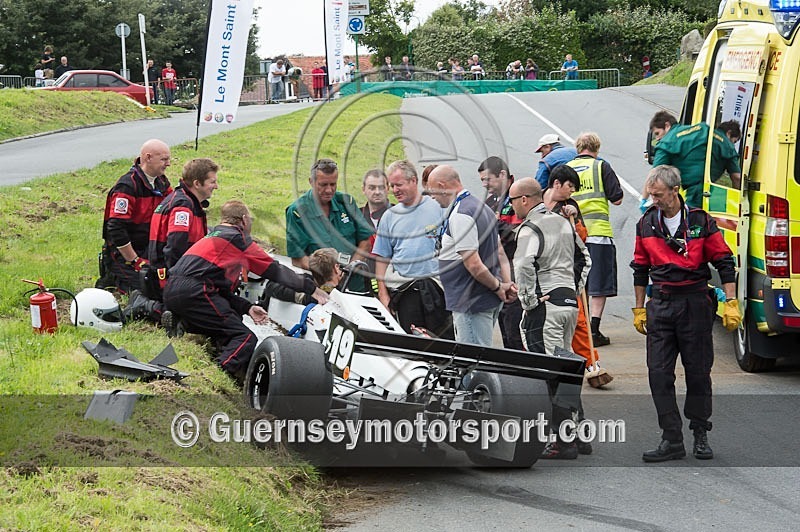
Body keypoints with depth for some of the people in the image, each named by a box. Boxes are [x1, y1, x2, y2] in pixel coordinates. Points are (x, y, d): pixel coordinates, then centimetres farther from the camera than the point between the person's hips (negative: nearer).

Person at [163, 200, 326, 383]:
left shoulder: (212, 237, 31)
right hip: (194, 292, -9)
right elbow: (275, 270, 11)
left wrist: (247, 308, 15)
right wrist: (311, 288, 19)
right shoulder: (238, 238, 8)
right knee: (246, 339, -12)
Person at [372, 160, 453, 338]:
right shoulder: (389, 217, 13)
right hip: (405, 290, 3)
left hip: (437, 286, -3)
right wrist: (382, 292, 7)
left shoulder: (438, 207, 3)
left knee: (444, 338, -5)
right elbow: (382, 257, 15)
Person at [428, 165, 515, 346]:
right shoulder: (482, 207, 16)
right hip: (489, 300, 10)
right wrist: (507, 283, 7)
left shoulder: (459, 215, -17)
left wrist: (498, 287, -9)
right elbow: (500, 253, 18)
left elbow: (473, 264, -22)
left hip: (472, 302, -10)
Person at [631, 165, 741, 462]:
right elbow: (640, 269, 17)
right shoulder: (646, 224, 7)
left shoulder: (700, 222, -4)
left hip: (695, 304, -3)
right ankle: (672, 440, 0)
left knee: (698, 371, 4)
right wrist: (639, 309, 17)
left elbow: (724, 263, 0)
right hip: (660, 305, 3)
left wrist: (731, 304, -4)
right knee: (659, 374, -3)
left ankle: (701, 435, 19)